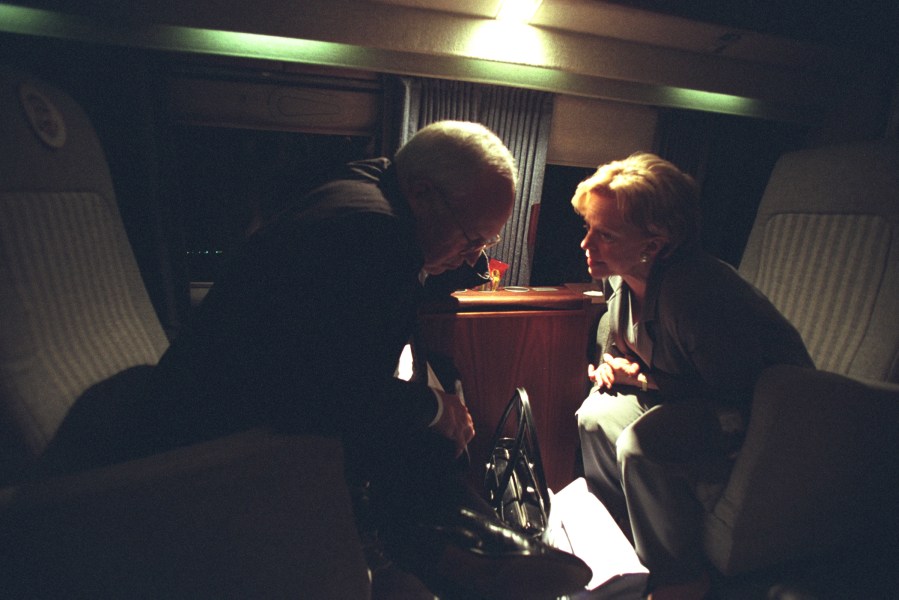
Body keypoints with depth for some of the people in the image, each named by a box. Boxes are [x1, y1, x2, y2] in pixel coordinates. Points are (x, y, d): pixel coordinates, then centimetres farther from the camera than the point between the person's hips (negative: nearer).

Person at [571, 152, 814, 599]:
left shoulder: (695, 295, -36)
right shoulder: (620, 276, -8)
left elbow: (741, 391, -28)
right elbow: (614, 340, 11)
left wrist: (646, 381, -24)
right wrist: (609, 364, -9)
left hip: (764, 413, -8)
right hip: (690, 397, 9)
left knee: (642, 443, -30)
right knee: (595, 413, 1)